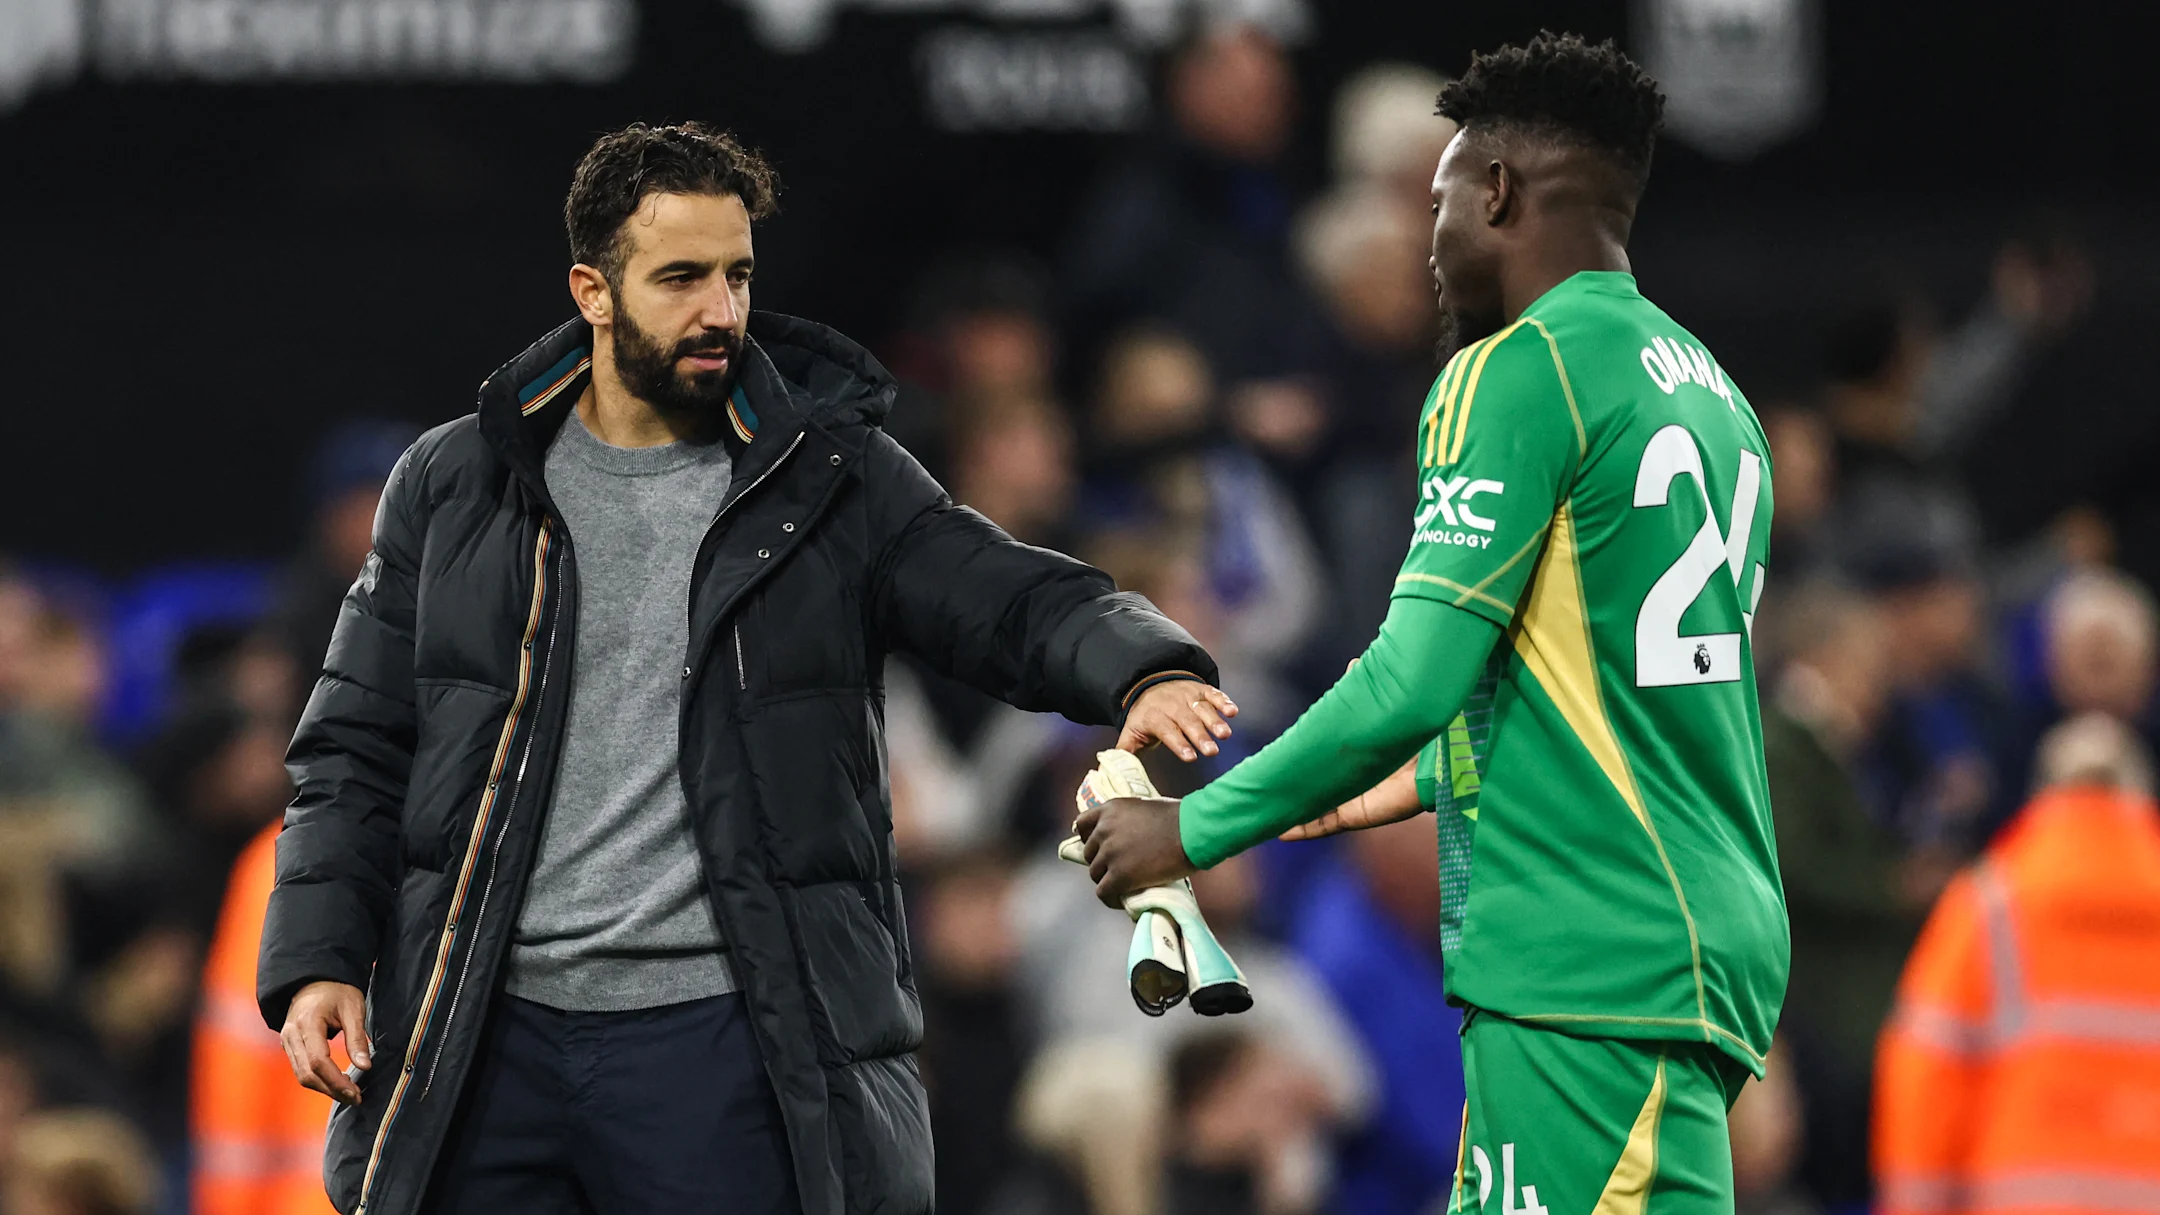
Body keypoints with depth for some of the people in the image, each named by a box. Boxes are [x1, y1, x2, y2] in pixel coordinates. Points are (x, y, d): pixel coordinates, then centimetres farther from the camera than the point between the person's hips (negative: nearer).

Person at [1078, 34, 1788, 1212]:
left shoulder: (1516, 373, -9)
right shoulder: (1710, 393, 18)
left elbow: (1412, 681, -15)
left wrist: (1193, 832, -4)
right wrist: (1428, 779, 39)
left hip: (1592, 977, -9)